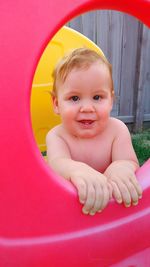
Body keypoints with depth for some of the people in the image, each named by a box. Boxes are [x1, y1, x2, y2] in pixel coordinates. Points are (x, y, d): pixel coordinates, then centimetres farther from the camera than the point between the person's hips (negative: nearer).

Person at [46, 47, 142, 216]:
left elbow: (132, 164, -23)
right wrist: (79, 171, -55)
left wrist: (121, 168, -47)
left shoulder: (117, 130, -13)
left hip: (111, 202, 1)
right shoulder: (56, 135, -15)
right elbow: (57, 163, -33)